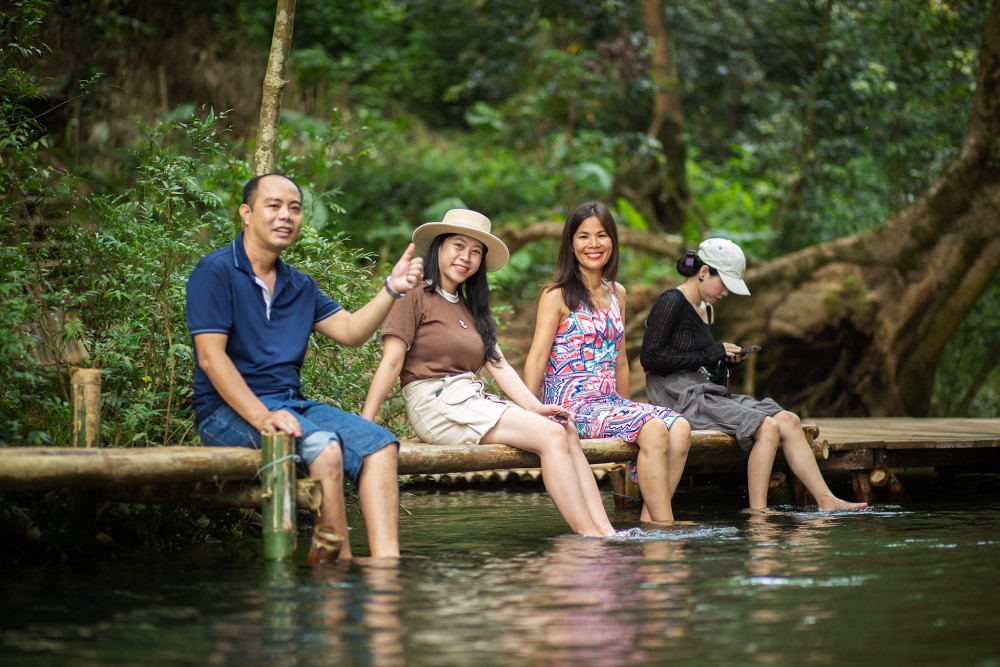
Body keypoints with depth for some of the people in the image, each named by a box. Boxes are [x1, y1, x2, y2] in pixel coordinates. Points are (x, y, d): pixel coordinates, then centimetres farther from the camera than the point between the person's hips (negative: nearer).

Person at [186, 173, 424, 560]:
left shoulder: (300, 286, 20)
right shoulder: (216, 271, -4)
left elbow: (350, 331, 13)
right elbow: (211, 357, -13)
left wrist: (391, 289, -3)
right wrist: (261, 417, -24)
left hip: (292, 404, 8)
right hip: (229, 411, -7)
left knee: (379, 443, -14)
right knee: (324, 447, -31)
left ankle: (386, 564, -27)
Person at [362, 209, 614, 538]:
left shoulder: (472, 311, 24)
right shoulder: (416, 299, 0)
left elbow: (499, 365, 14)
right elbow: (391, 361, -8)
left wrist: (534, 406, -2)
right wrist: (364, 424, -17)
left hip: (473, 400, 8)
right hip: (437, 403, -8)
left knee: (567, 430, -12)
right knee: (551, 434, -20)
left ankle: (605, 532, -24)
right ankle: (587, 535, -23)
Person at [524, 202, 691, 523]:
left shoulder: (617, 294, 19)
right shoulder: (557, 295, -1)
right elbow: (537, 358, -8)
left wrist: (627, 407, 20)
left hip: (610, 402, 6)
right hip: (571, 403, -6)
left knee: (680, 427, -21)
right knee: (654, 430, -29)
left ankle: (648, 521, -22)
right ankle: (665, 529, -24)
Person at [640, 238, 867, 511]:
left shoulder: (706, 310, 20)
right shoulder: (672, 302, -9)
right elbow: (649, 357, -18)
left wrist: (726, 361, 3)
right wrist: (709, 355, -14)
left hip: (707, 394, 9)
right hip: (680, 399, -9)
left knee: (789, 421, -5)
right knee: (767, 428, -22)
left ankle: (826, 501, -7)